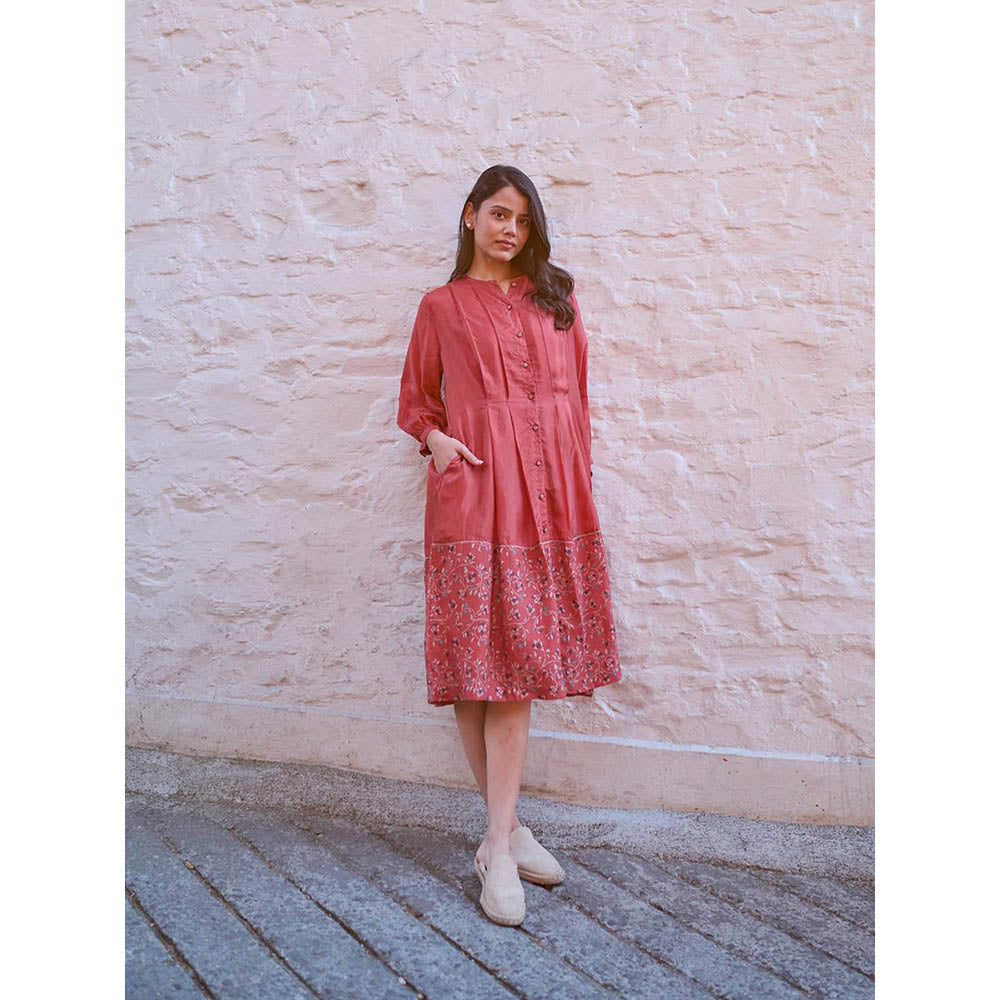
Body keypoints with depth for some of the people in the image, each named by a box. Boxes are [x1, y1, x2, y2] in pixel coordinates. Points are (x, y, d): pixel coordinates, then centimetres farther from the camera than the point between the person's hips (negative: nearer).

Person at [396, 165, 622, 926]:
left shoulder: (556, 295, 18)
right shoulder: (442, 306, 13)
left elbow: (576, 392, 17)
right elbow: (415, 397, 17)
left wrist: (581, 476, 9)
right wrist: (434, 438, -4)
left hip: (549, 492, 2)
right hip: (475, 490, -2)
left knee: (514, 663, 0)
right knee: (481, 662, -4)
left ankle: (500, 841, 8)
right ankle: (506, 834, 11)